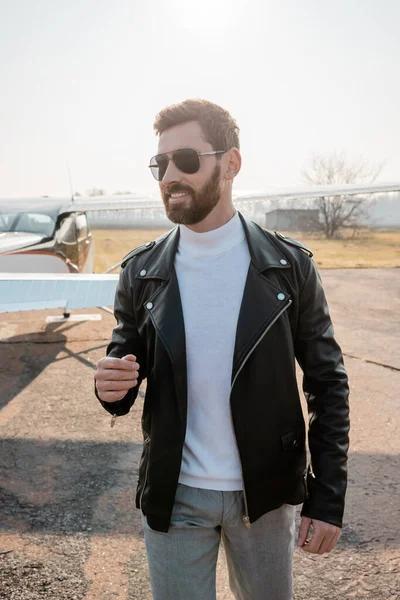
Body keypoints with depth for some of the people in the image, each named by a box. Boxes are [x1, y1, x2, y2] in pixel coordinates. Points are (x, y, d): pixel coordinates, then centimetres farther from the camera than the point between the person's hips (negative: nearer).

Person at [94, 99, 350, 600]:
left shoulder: (290, 266, -9)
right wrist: (113, 385, -20)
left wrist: (327, 500, -7)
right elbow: (124, 363, 4)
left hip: (264, 493, 0)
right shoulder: (141, 272, -5)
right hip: (173, 496, 1)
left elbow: (327, 384, -4)